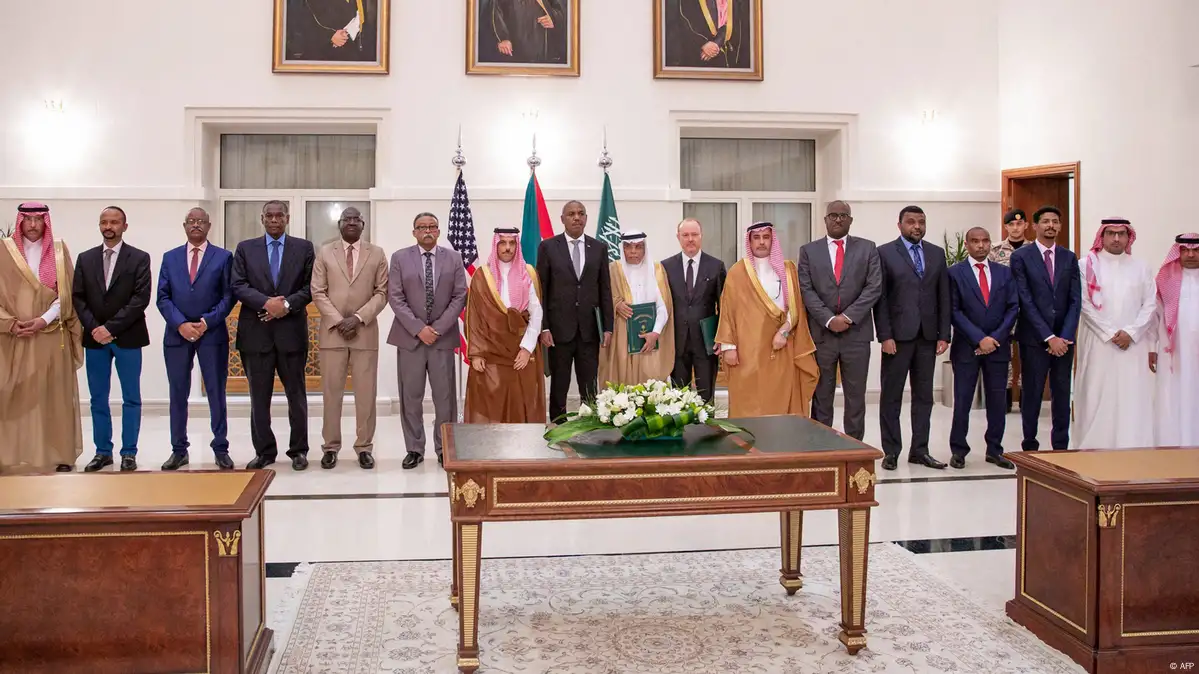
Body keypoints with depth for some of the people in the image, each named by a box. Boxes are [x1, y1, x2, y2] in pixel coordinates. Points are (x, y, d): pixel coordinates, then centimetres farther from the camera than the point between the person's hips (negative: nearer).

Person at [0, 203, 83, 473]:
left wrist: (44, 320, -13)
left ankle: (61, 454, 6)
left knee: (55, 396, 1)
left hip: (52, 337, 0)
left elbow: (66, 294, 0)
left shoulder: (59, 250, 7)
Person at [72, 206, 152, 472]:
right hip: (94, 338, 3)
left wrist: (111, 327, -15)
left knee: (131, 398, 2)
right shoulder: (85, 258, 10)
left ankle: (129, 452, 8)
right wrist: (93, 328, -9)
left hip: (127, 338, -3)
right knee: (98, 398, 8)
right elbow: (78, 298, 6)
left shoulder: (139, 258, -1)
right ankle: (103, 451, 16)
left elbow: (141, 298, -9)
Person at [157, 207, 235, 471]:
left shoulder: (223, 257, 5)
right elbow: (163, 297, 5)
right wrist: (181, 324, -9)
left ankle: (220, 449, 9)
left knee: (216, 393, 2)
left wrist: (207, 322, -13)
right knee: (178, 394, 6)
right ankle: (179, 450, 14)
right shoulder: (170, 257, 11)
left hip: (212, 333, -2)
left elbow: (228, 296, -1)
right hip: (177, 333, 2)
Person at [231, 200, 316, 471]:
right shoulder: (245, 248, 9)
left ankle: (298, 450, 14)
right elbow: (238, 285, 0)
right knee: (259, 396, 6)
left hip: (291, 330, -1)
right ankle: (264, 451, 15)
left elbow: (310, 287, 1)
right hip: (256, 330, 1)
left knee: (296, 394, 5)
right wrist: (266, 302, -14)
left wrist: (287, 304, -13)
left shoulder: (304, 248, 7)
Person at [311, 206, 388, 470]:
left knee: (366, 392, 1)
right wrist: (338, 321, -9)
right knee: (331, 391, 2)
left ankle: (364, 447, 8)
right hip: (332, 330, 0)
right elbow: (318, 292, 2)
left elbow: (382, 293, 2)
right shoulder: (325, 252, 7)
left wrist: (358, 318, -11)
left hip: (365, 331, 0)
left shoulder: (377, 253, 7)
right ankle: (331, 446, 9)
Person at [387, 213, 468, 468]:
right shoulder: (400, 258, 3)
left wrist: (438, 328, -9)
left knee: (445, 395, 1)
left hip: (443, 336, 0)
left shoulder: (453, 257, 6)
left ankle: (444, 448, 11)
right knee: (411, 396, 3)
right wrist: (418, 328, -12)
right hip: (409, 336, 0)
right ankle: (414, 449, 11)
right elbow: (395, 298, -3)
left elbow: (460, 296, 1)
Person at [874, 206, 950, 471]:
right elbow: (880, 298, -5)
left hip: (928, 335, 4)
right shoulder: (885, 253, -1)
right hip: (898, 335, -4)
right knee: (891, 396, 3)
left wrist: (944, 334, 2)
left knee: (924, 396, 8)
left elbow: (944, 297, 9)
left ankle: (919, 450, 15)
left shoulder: (937, 253, 11)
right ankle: (891, 451, 10)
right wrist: (885, 335, -11)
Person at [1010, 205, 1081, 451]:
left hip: (1064, 338, 3)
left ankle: (1061, 447, 14)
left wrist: (1065, 337, -7)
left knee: (1062, 394, 6)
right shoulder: (1021, 256, -2)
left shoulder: (1069, 258, 10)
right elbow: (1025, 301, -8)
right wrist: (1048, 337, -13)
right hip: (1034, 338, -3)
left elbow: (1075, 300, 5)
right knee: (1032, 394, 2)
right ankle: (1030, 447, 12)